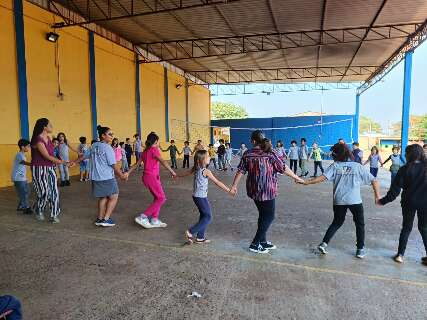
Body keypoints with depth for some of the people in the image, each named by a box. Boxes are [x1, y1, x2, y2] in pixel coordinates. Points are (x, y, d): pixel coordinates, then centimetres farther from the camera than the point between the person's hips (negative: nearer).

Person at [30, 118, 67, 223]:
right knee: (45, 192, -3)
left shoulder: (48, 138, 7)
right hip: (39, 169, -7)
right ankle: (38, 211, 26)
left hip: (49, 168, 7)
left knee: (54, 191, 4)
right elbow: (47, 156, -21)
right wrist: (63, 162, -19)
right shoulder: (38, 140, -18)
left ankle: (53, 215, 13)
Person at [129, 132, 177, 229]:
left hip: (146, 176, 9)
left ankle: (154, 220, 15)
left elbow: (137, 164, 17)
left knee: (157, 197, 15)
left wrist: (128, 173, 24)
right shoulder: (154, 150, -11)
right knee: (161, 198, -4)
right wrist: (172, 171, -27)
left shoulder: (145, 151, 13)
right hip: (152, 177, -9)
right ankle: (143, 217, -6)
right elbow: (162, 161, -25)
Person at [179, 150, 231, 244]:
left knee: (204, 215, 17)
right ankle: (190, 232, -1)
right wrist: (228, 190, -12)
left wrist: (178, 176, 42)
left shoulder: (195, 168, 5)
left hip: (196, 196, 9)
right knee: (208, 217, 0)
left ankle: (200, 237, 21)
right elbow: (217, 182, -16)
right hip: (201, 197, -8)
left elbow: (187, 173, 22)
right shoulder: (206, 171, -17)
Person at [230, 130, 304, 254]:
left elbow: (240, 171, 0)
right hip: (267, 191, -5)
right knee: (269, 217, 9)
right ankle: (255, 244, 10)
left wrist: (234, 186, 11)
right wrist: (297, 178, 4)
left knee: (263, 215, 20)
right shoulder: (270, 154, -13)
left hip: (254, 191, 5)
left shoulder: (247, 154, -2)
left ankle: (263, 242, 30)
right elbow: (284, 168, -9)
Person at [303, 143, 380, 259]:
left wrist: (307, 182, -10)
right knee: (360, 224, 20)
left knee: (337, 222, 21)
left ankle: (324, 244, 15)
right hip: (355, 201, -1)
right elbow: (374, 181, 1)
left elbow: (323, 177, -15)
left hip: (339, 201, 1)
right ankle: (360, 249, 22)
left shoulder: (335, 166, -3)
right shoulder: (357, 166, 1)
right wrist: (377, 195, 10)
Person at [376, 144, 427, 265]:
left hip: (409, 203, -1)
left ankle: (400, 254, 16)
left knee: (406, 228, 14)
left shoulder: (405, 169, -12)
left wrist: (383, 201, -4)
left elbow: (395, 190, -13)